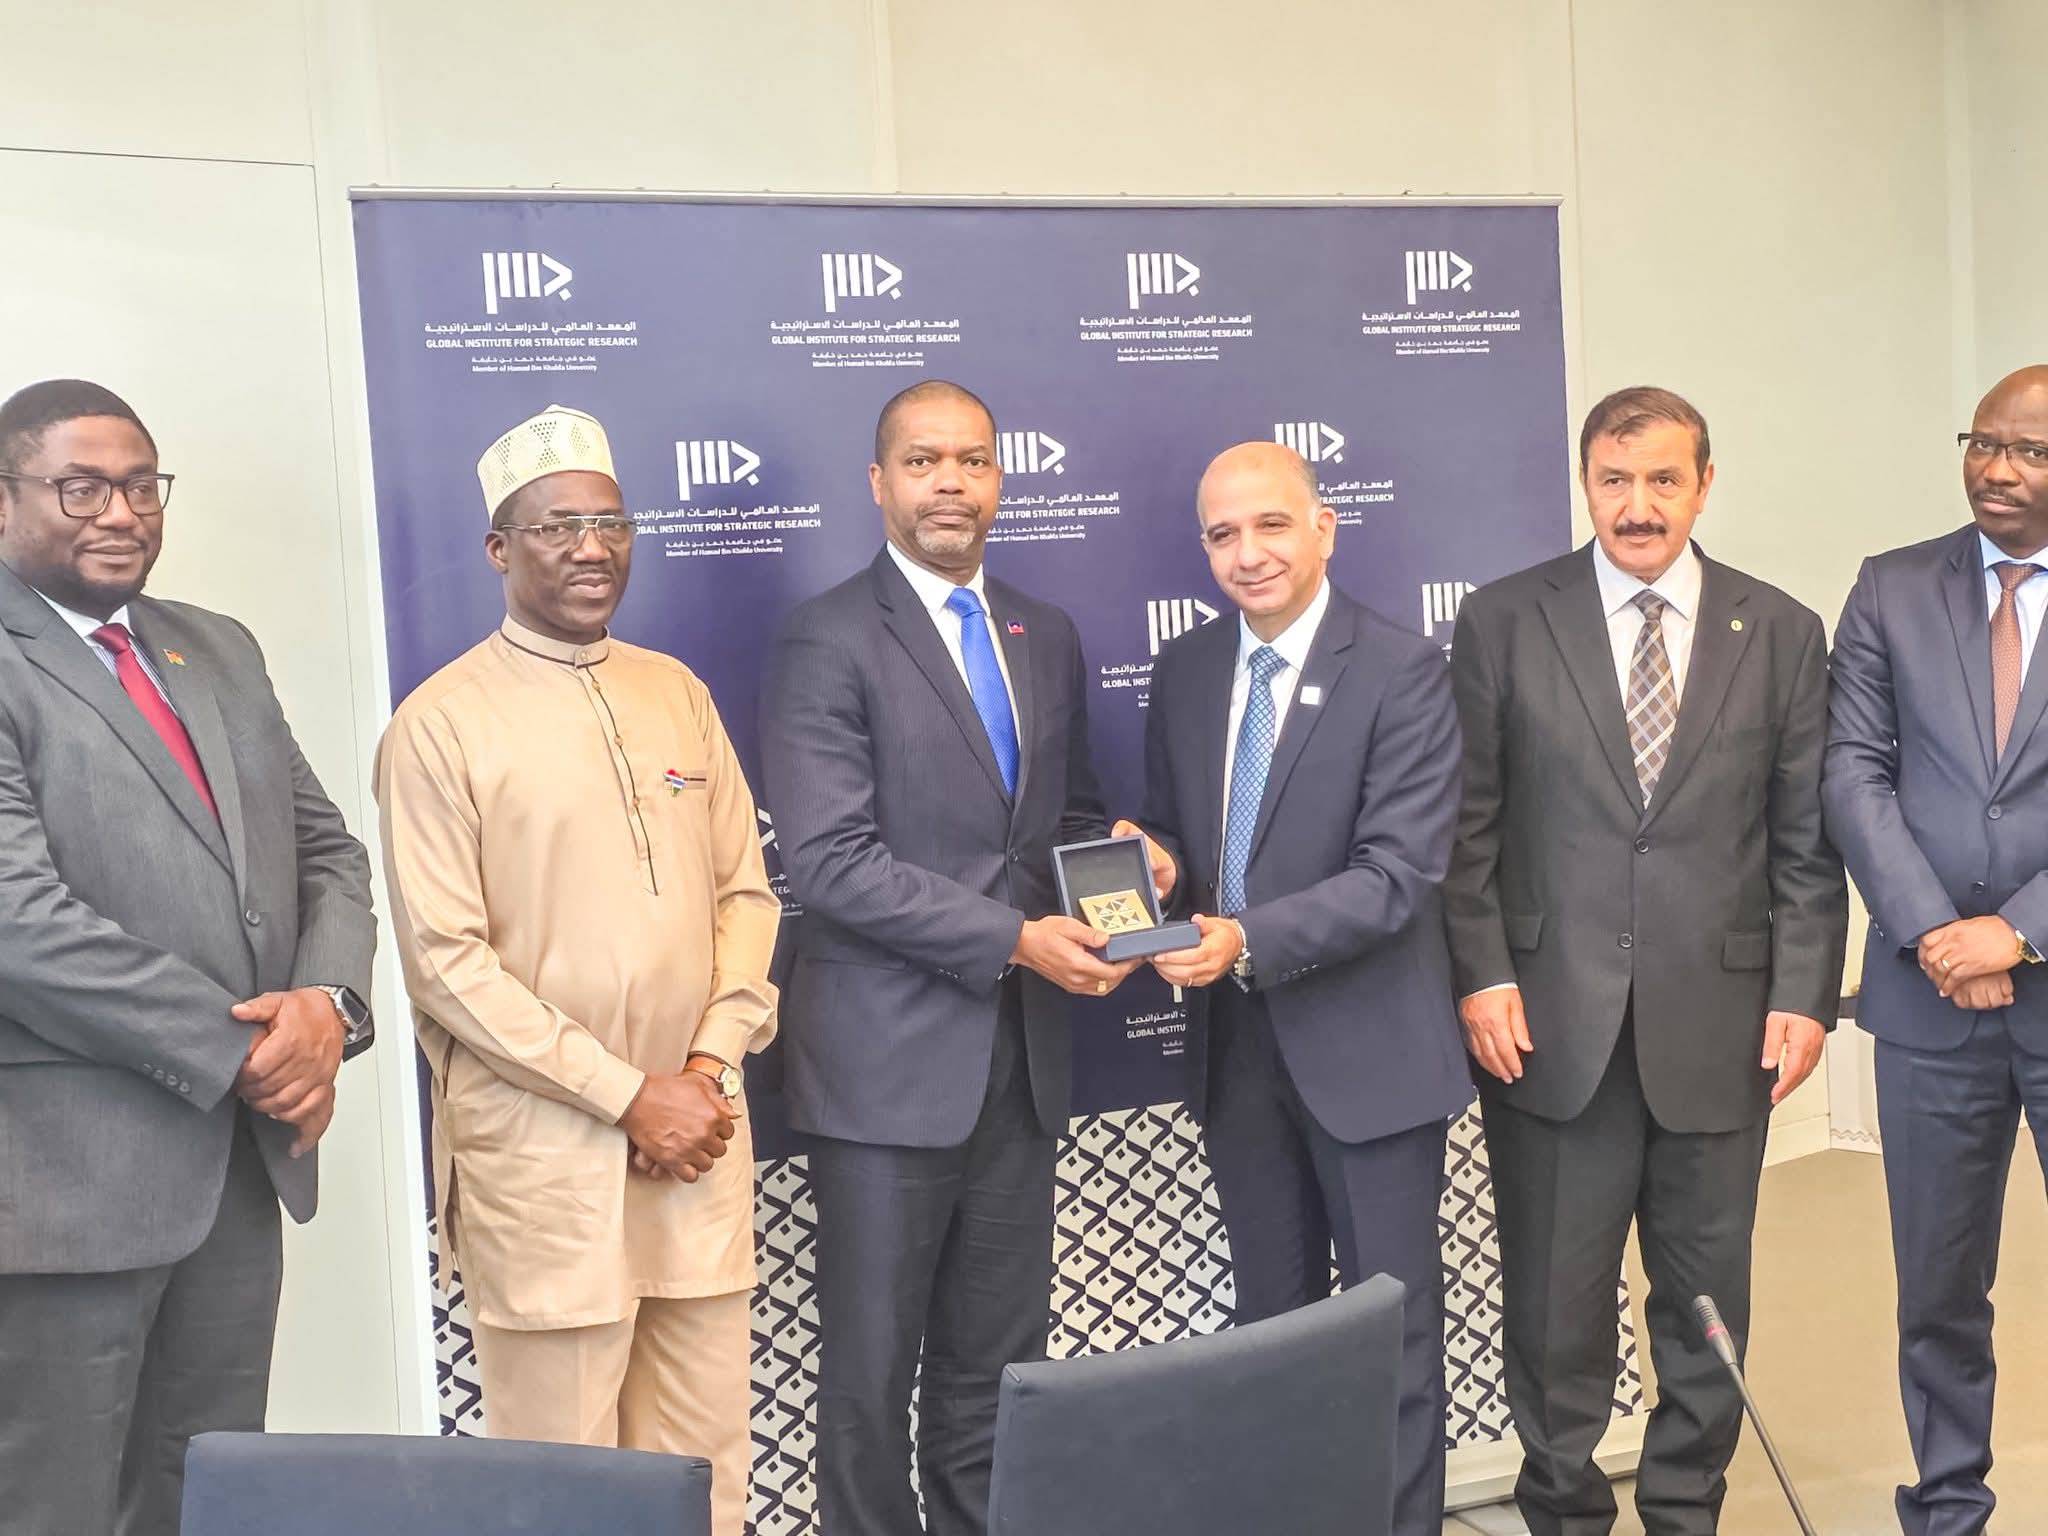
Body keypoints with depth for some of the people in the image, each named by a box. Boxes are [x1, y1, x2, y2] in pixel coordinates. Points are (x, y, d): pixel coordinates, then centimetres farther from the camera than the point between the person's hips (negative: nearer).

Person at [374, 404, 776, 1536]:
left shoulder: (677, 693, 10)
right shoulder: (440, 725, -6)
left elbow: (745, 892, 11)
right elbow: (445, 963, -11)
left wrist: (709, 1067, -3)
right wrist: (629, 1095, -13)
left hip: (698, 1137, 5)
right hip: (545, 1156, -4)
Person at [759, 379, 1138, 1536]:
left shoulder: (1048, 638, 12)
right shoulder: (828, 643, -8)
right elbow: (831, 860, -15)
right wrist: (1014, 940, -18)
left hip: (1022, 1056, 6)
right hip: (891, 1060, -5)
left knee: (998, 1365, 14)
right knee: (872, 1366, 7)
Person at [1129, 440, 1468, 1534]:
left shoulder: (1404, 673, -11)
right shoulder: (1183, 673, 7)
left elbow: (1399, 873, -18)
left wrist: (1247, 939, -28)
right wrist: (1151, 867, -9)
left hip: (1366, 1048, -5)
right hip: (1236, 1046, 6)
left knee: (1393, 1325, 7)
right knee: (1269, 1321, 18)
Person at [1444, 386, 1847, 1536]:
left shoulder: (1784, 635, 5)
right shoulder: (1504, 621, 1)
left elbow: (1806, 841, 5)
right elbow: (1468, 823, 1)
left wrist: (1803, 995, -3)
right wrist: (1482, 974, -6)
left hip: (1717, 1026, 1)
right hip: (1553, 1023, -1)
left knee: (1707, 1301, 13)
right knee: (1554, 1307, 8)